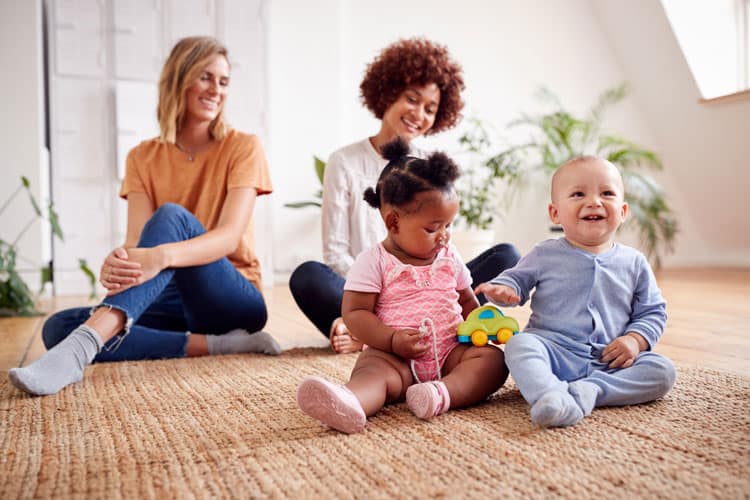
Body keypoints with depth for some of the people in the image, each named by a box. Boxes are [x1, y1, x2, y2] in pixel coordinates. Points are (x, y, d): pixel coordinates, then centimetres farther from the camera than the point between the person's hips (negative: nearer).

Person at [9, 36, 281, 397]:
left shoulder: (242, 147, -3)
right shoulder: (144, 158, 7)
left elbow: (230, 236, -18)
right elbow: (136, 239, -8)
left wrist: (161, 255, -38)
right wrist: (117, 261, -34)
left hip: (233, 300, -4)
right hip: (174, 299, 4)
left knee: (171, 217, -29)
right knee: (57, 327, -18)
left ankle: (80, 348, -44)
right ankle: (216, 344, -27)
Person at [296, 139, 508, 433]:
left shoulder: (449, 257, 14)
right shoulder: (374, 261, -2)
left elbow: (468, 301, 24)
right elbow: (354, 312, -6)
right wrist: (392, 340, -19)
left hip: (449, 352, 5)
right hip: (395, 356, -4)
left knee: (493, 358, -20)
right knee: (373, 369, -34)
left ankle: (444, 394, -45)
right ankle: (349, 404, -66)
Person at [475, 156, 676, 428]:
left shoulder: (634, 263, 8)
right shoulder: (545, 255, 4)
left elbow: (653, 312, 14)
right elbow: (517, 278, 13)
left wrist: (635, 340, -6)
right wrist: (503, 289, -12)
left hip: (610, 361, 2)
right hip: (553, 350, -2)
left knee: (662, 371, -19)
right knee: (519, 344, -29)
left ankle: (589, 390, -31)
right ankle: (551, 395, -50)